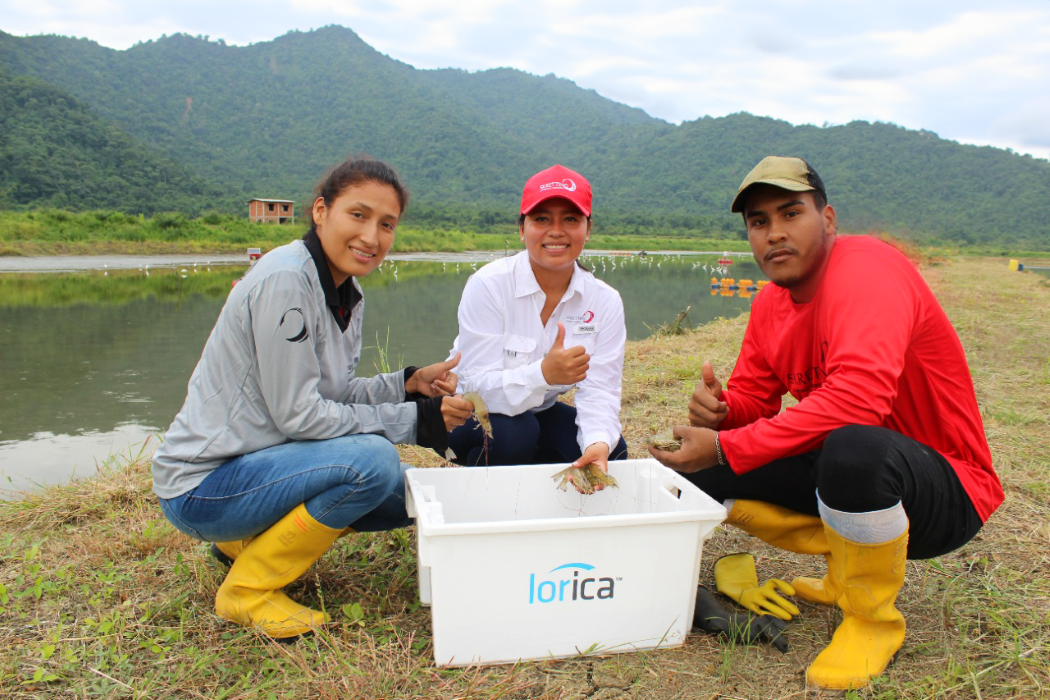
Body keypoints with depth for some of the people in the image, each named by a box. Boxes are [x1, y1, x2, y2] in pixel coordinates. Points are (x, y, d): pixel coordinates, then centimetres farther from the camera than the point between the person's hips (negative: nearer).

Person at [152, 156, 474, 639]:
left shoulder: (347, 290, 5)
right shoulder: (285, 281, -22)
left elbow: (332, 394, 8)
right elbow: (297, 413, -23)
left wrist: (410, 384, -7)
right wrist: (414, 420, -19)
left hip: (257, 461, 9)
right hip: (202, 487, -9)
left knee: (406, 493, 5)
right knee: (371, 461, -27)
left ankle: (249, 541, 15)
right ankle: (247, 590, -7)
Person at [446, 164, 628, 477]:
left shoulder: (605, 301, -11)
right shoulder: (488, 284, -23)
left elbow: (599, 391, -17)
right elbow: (477, 386, -28)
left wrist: (599, 443, -39)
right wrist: (543, 374, -47)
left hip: (539, 414, 4)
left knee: (611, 452, -19)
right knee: (514, 433, -34)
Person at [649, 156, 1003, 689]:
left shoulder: (868, 267, -22)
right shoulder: (771, 303, 3)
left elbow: (859, 396, -38)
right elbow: (752, 399, 6)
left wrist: (725, 448, -33)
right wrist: (720, 411, -20)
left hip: (946, 492, -7)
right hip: (841, 466, 8)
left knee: (853, 450, -41)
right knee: (701, 469, -5)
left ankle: (873, 618, -9)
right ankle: (850, 569, 10)